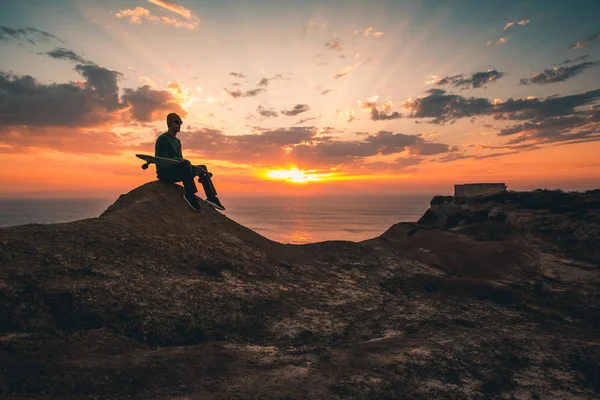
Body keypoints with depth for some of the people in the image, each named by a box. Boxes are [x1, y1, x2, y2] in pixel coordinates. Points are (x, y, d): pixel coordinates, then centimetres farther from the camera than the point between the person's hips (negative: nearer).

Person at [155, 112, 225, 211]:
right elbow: (162, 160, -16)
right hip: (165, 172, -9)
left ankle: (211, 197, -8)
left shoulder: (177, 141, 22)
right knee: (186, 163, -36)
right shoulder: (162, 139, -6)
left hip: (176, 173, 9)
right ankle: (190, 194, -37)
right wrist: (179, 160, -28)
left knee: (202, 168, 5)